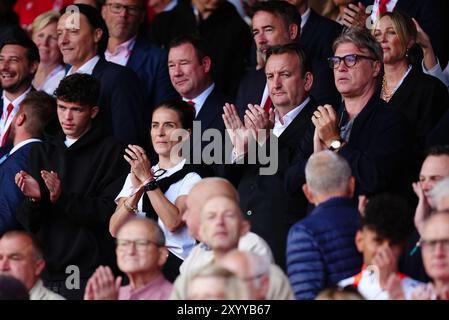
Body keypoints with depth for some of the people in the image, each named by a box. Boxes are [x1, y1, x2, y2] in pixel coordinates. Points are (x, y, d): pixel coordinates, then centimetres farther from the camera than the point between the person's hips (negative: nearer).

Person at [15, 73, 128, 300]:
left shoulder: (111, 151, -1)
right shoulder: (41, 151, 13)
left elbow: (111, 211, -11)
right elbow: (27, 223, 10)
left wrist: (63, 198, -20)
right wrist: (34, 198, -11)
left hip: (89, 275, -4)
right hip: (46, 271, 4)